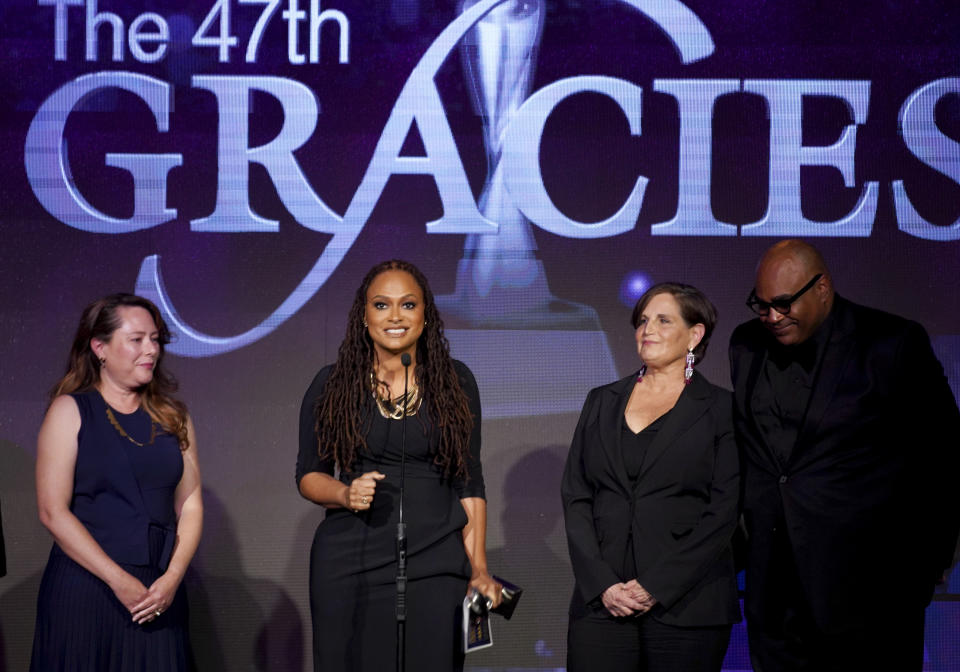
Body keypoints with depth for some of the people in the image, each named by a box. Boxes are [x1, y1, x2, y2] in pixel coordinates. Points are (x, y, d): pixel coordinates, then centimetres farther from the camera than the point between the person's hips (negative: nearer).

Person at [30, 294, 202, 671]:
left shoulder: (172, 417, 11)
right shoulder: (70, 411, -1)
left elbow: (190, 505, 7)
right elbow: (52, 511, -9)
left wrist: (173, 577, -9)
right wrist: (119, 580, -14)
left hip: (159, 595, 3)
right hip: (85, 590, -3)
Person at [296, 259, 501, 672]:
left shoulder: (455, 382, 5)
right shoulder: (332, 385, 3)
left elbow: (470, 482, 7)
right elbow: (307, 474, 8)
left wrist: (479, 569, 1)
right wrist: (345, 494, -13)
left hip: (435, 564, 0)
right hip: (349, 564, 0)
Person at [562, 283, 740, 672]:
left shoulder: (721, 409, 4)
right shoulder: (602, 402, 15)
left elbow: (723, 513, -4)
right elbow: (575, 497, 8)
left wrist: (655, 588, -11)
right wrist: (601, 584, -5)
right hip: (601, 603, 3)